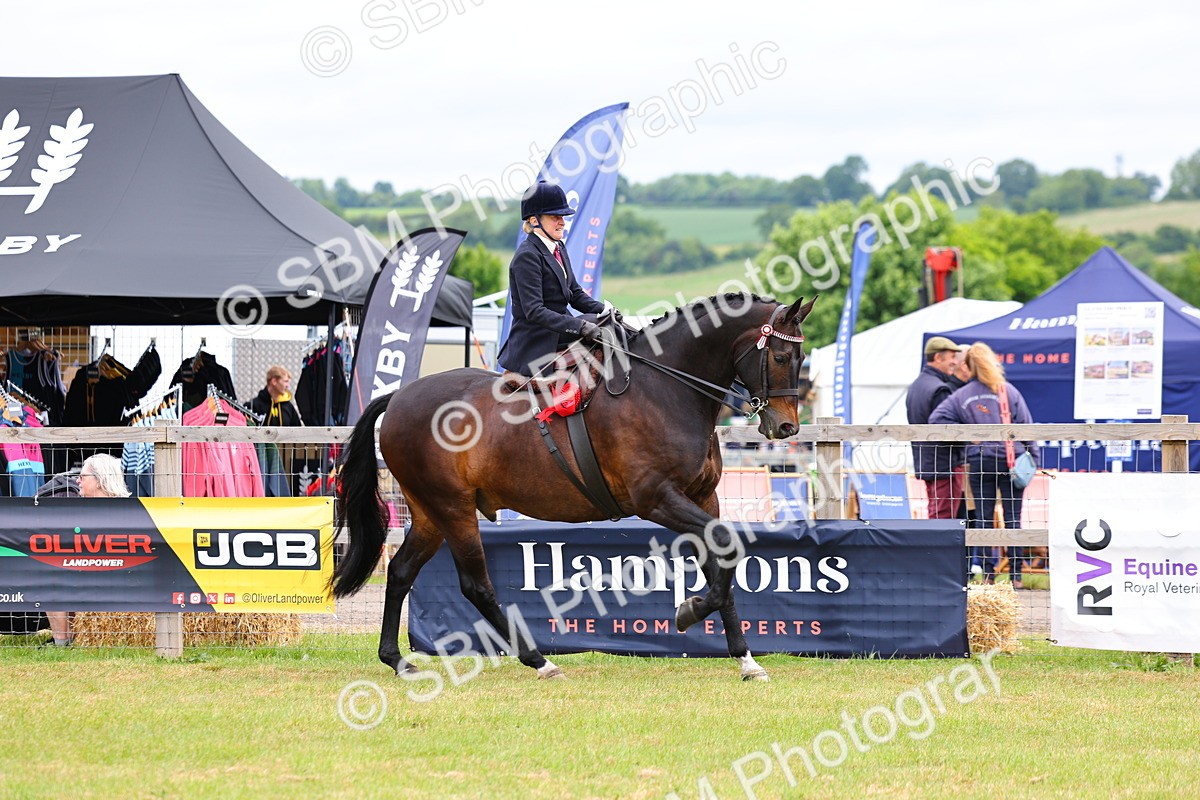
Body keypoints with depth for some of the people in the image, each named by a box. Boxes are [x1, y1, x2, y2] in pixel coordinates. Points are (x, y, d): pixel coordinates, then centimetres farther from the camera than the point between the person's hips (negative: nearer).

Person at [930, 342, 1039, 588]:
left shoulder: (961, 396, 1)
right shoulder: (1008, 391, -1)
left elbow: (937, 418, -7)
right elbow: (1025, 426, -2)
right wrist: (1033, 457, 3)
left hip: (979, 462, 1)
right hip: (1011, 459, -1)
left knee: (983, 517, 6)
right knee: (1013, 517, 3)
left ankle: (987, 574, 4)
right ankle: (1015, 575, 3)